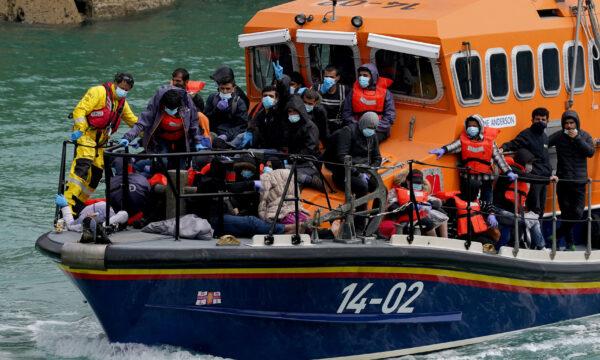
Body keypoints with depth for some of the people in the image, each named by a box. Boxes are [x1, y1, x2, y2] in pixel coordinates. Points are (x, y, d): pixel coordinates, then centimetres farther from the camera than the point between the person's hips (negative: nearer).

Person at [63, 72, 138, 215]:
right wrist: (79, 129, -27)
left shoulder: (122, 102, 18)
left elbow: (133, 120, 29)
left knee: (96, 174, 3)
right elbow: (80, 110, -16)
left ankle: (78, 206, 10)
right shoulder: (99, 92, -9)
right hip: (86, 134, -9)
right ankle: (68, 204, -32)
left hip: (100, 141, 9)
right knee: (82, 166, -24)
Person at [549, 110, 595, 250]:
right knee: (566, 213, 4)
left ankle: (558, 234, 7)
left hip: (579, 181, 0)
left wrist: (577, 138, -15)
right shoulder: (559, 136, 0)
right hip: (562, 180, 0)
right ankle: (569, 243, 15)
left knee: (577, 212, -7)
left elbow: (590, 152, -10)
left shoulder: (585, 136, 3)